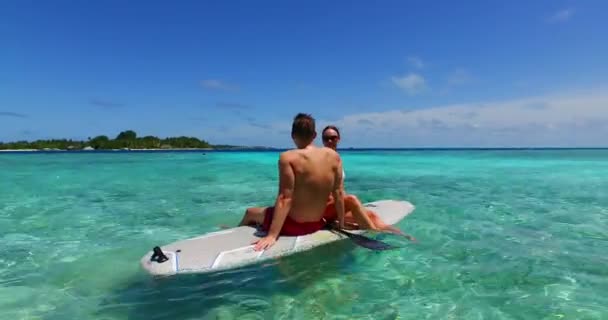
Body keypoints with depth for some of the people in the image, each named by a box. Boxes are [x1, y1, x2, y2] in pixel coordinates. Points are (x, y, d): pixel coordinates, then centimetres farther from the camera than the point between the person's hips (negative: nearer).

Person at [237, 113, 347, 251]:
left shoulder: (288, 157, -21)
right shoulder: (333, 155, -8)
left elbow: (285, 198, -25)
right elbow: (338, 193, -4)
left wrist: (272, 235, -23)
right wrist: (341, 224, 7)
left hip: (292, 225, -5)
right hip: (317, 224, 5)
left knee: (250, 213, 23)